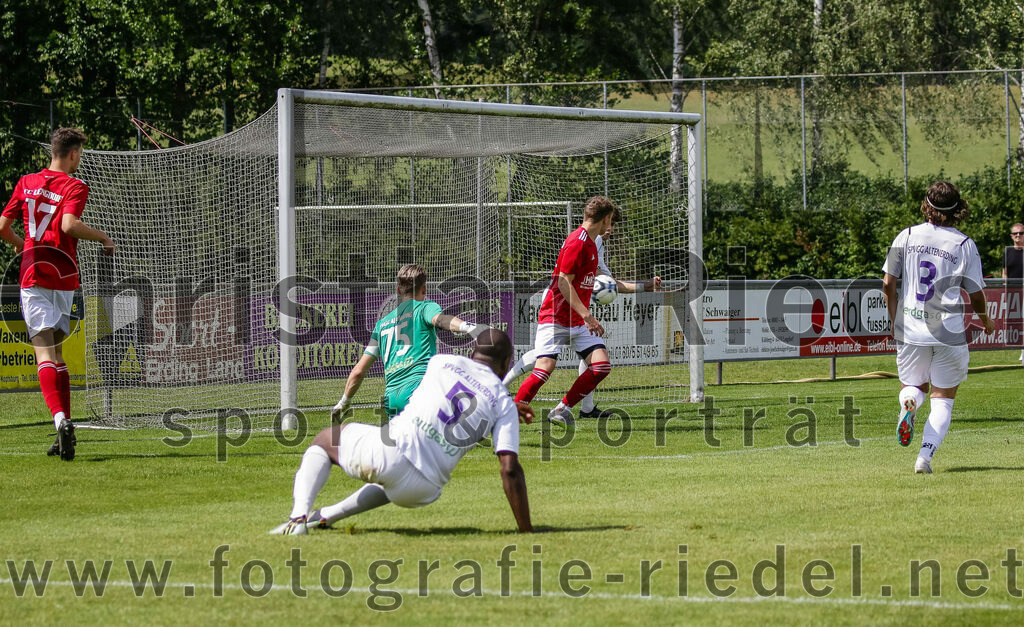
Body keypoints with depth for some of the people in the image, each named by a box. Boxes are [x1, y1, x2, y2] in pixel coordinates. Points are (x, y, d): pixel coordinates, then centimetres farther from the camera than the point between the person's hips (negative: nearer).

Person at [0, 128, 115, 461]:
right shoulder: (74, 187, -2)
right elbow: (69, 224, -19)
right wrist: (103, 237, -5)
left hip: (33, 270, 1)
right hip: (64, 272, -1)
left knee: (44, 349, -11)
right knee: (55, 349, 14)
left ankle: (60, 419, -32)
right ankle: (65, 426, 11)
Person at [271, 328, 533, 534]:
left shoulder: (442, 362, 14)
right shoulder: (505, 405, 7)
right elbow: (510, 470, -2)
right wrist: (526, 531, 1)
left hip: (388, 451, -1)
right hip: (421, 491, 1)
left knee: (324, 440, 28)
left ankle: (298, 518, 5)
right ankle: (325, 517, 35)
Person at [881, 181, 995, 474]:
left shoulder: (906, 237, 1)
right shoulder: (965, 245, -4)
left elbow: (888, 284, 2)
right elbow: (976, 295, -1)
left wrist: (895, 321, 16)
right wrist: (986, 320, 21)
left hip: (910, 329, 2)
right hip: (949, 334, -2)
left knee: (914, 385, 22)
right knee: (943, 399, 10)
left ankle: (908, 404, -14)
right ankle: (925, 456, -8)